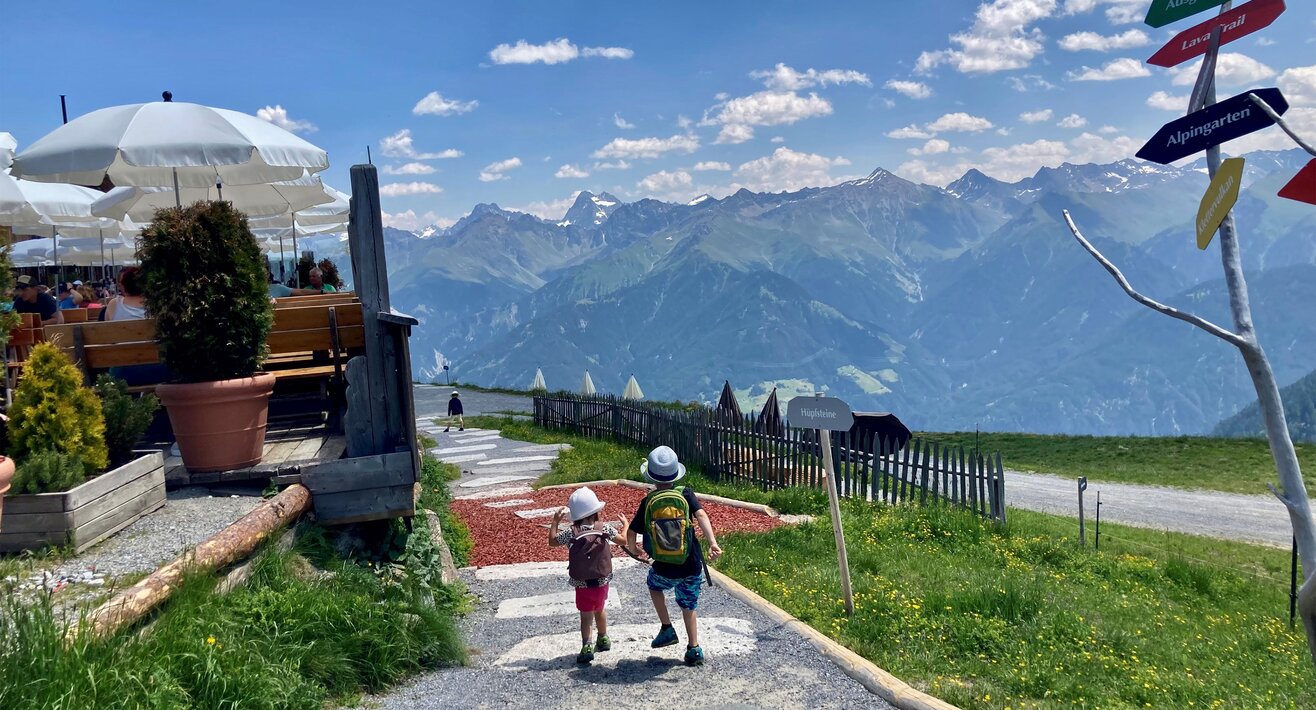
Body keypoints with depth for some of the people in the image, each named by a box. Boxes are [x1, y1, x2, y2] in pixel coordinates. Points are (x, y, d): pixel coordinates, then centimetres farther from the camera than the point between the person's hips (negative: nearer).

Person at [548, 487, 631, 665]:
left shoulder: (571, 533, -12)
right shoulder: (605, 529, -8)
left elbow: (552, 541, 3)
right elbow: (623, 540, 5)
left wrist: (555, 521, 12)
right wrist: (625, 524, 22)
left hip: (582, 585, -2)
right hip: (602, 582, 2)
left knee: (586, 616, 1)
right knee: (599, 610, 24)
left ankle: (587, 646, -14)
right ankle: (603, 640, 39)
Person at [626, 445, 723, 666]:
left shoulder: (648, 502, -3)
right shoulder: (685, 494, -4)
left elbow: (631, 534, -1)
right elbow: (701, 515, -21)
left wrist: (634, 551, 20)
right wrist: (713, 543, -31)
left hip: (664, 569, 0)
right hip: (691, 567, 1)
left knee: (654, 585, 33)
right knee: (688, 607, 23)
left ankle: (667, 629, 26)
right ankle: (694, 649, 18)